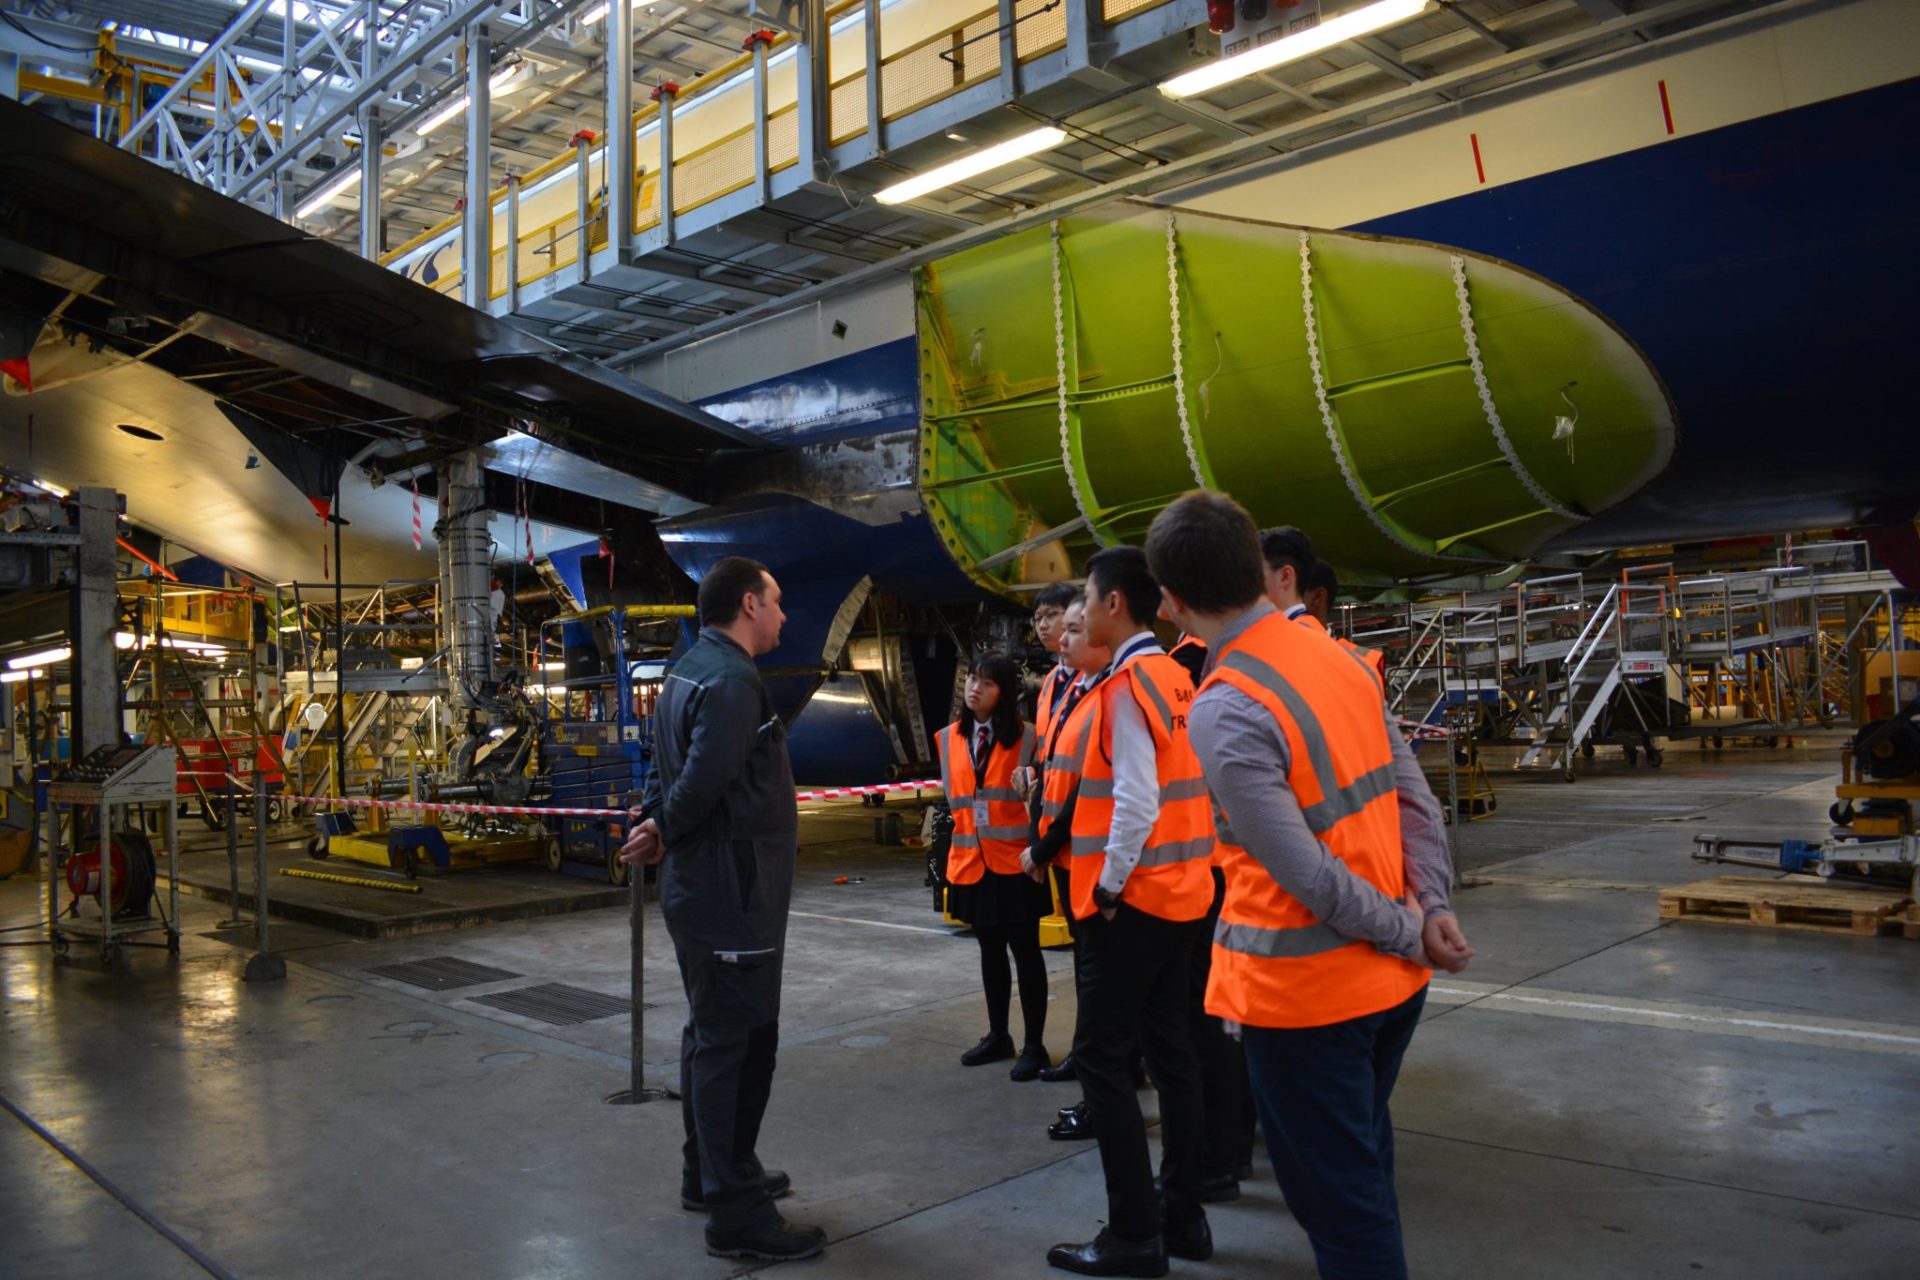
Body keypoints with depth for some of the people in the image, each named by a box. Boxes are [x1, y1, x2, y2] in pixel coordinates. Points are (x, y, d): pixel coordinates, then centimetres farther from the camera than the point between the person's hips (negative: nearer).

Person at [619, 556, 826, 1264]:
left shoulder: (690, 670, 14)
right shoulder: (731, 680, -20)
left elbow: (673, 769, 13)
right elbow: (704, 782, -28)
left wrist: (658, 824, -3)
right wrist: (663, 831, -10)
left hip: (704, 889, 11)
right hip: (731, 894, -11)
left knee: (713, 1037, 20)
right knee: (737, 1044, -3)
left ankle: (711, 1173, 33)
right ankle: (737, 1215, 5)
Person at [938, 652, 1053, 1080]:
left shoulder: (1025, 736, -8)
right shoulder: (950, 737, 8)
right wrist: (966, 833, 10)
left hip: (1014, 861, -5)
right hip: (971, 860, 5)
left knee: (1025, 950, 2)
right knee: (990, 950, 16)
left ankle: (1034, 1045, 12)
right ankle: (997, 1036, 29)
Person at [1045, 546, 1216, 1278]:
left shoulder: (1127, 686, -17)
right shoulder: (1173, 678, 9)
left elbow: (1135, 805, -24)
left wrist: (1108, 886, -14)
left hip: (1134, 896, -9)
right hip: (1179, 889, 9)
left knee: (1100, 1054, -2)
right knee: (1168, 1048, 13)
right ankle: (1184, 1217, 22)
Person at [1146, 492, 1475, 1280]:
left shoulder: (1223, 710, -22)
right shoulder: (1339, 658, 2)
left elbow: (1306, 878, -22)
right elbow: (1413, 800, 1)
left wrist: (1411, 936, -9)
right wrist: (1434, 909, -2)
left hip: (1303, 987, -8)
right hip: (1386, 976, 8)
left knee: (1336, 1194, 8)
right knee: (1362, 1165, 25)